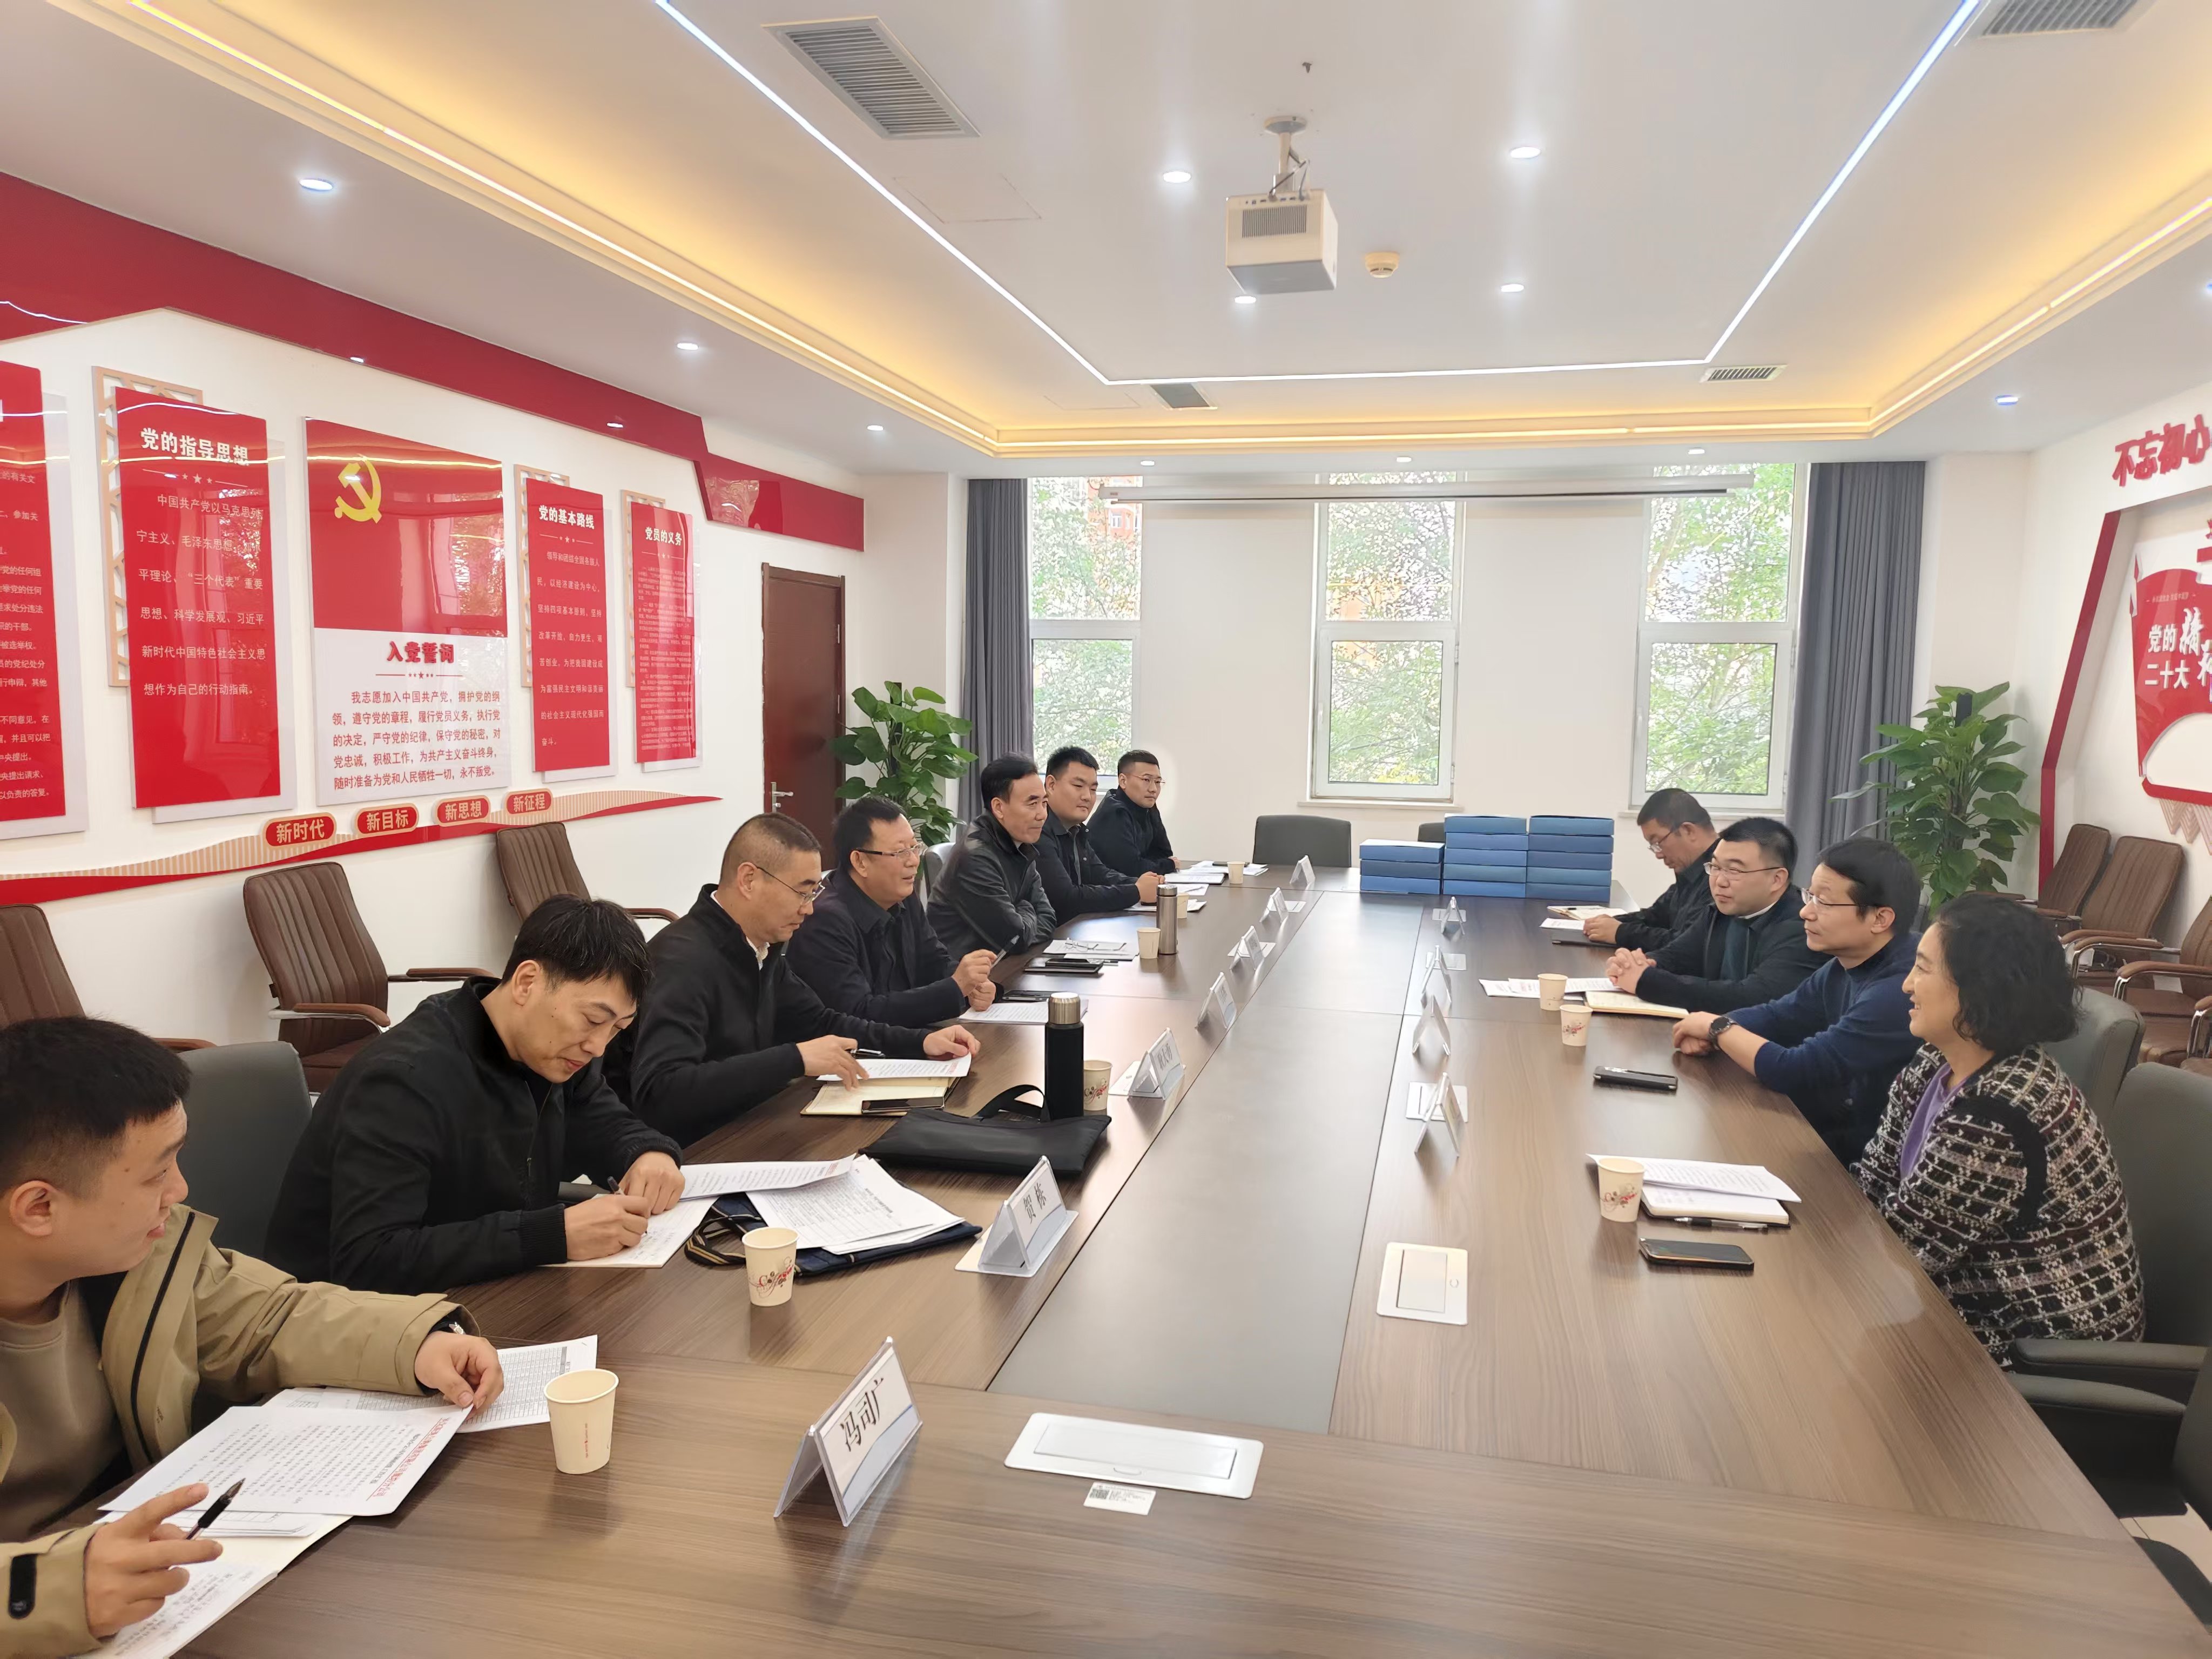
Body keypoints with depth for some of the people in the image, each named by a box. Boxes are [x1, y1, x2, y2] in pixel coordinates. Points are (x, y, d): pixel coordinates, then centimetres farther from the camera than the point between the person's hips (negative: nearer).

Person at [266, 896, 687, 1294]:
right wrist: (556, 1235, -37)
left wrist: (649, 1154, -11)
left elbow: (607, 1125, 13)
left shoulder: (549, 1050, -2)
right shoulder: (405, 1082, -26)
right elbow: (367, 1261, -34)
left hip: (471, 1301, 7)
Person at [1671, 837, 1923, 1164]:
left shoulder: (1900, 991, -29)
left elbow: (1795, 1073, -26)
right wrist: (1711, 1032, -9)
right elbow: (1777, 1016, 12)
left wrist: (1718, 1028, -9)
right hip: (1844, 1126, 8)